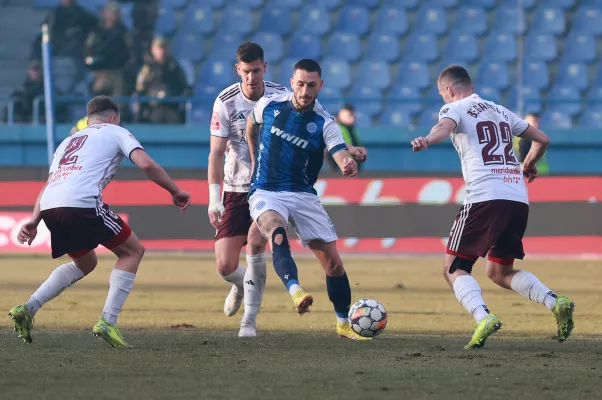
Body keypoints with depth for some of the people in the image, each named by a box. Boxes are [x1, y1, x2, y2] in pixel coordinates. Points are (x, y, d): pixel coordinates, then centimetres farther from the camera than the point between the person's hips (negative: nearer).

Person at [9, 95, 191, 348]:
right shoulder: (115, 132, 19)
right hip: (82, 203, -7)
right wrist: (175, 192, 11)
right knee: (132, 252, 11)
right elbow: (146, 164, 3)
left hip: (49, 206, 7)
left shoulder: (69, 141, 35)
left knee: (86, 263, 29)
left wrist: (34, 221, 21)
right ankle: (107, 322, -2)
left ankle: (28, 308, 15)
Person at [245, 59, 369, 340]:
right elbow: (251, 125, 21)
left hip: (304, 195, 2)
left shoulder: (324, 123, -7)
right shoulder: (269, 105, -3)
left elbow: (342, 156, -22)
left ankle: (344, 324, 17)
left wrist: (351, 161, -45)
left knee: (332, 261, -1)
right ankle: (296, 292, -57)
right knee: (277, 232, -36)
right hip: (266, 193, -1)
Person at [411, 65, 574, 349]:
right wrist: (528, 165, 51)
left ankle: (483, 317, -24)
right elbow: (542, 139, 31)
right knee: (500, 273, 19)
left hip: (485, 197, -6)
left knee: (454, 269, 2)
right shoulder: (500, 111, 25)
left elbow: (445, 127, -19)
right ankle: (555, 302, -3)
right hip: (519, 200, 6)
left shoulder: (455, 109, 7)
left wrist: (427, 141, -40)